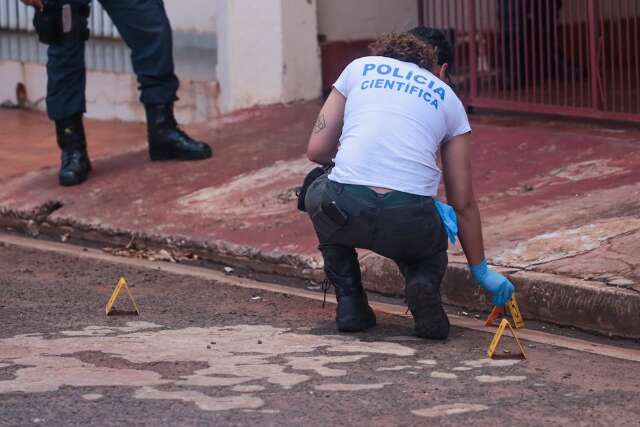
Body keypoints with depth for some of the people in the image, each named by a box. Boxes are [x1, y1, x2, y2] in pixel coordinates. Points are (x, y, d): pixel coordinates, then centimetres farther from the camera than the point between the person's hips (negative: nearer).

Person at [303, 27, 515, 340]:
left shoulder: (360, 68, 21)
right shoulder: (448, 100, 21)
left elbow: (317, 150, 18)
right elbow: (463, 203, 24)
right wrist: (480, 269, 35)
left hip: (346, 210, 0)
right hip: (408, 222, 0)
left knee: (319, 191, 38)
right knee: (430, 244, 39)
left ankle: (350, 302, 21)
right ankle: (423, 282, 0)